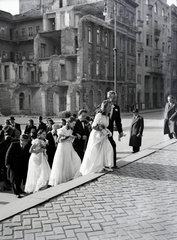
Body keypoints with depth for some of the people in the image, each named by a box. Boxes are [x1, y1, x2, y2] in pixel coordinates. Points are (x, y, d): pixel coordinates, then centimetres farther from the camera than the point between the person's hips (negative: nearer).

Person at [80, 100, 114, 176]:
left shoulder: (107, 117, 6)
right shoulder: (99, 115, -17)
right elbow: (93, 126, -16)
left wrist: (108, 131, -2)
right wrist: (102, 130, -23)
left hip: (103, 137, 7)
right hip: (96, 136, -7)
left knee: (109, 149, -7)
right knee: (93, 153, 0)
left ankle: (106, 165, 4)